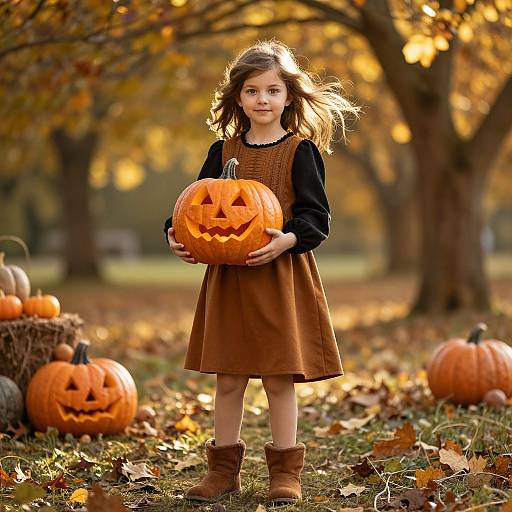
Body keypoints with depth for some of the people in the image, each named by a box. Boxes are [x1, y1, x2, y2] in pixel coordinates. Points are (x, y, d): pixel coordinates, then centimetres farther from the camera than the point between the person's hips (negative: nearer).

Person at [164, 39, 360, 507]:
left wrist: (288, 239, -24)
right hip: (227, 276, 3)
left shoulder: (300, 151, -3)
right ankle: (224, 468, 20)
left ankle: (285, 472, 14)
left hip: (281, 276, -3)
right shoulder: (224, 151, 7)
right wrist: (177, 235, -7)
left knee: (279, 377, 2)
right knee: (228, 378, 8)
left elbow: (317, 216, -6)